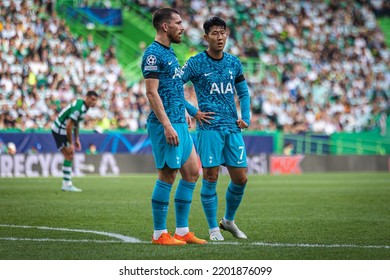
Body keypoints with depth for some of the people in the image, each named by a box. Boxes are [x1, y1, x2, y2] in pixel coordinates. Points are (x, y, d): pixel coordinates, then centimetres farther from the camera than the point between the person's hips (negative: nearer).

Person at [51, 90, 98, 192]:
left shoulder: (83, 106, 7)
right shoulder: (79, 108, -26)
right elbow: (68, 126, -27)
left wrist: (76, 139, 16)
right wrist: (70, 144, -21)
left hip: (63, 130, 10)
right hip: (60, 131, -10)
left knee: (69, 156, 12)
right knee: (69, 156, -11)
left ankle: (67, 184, 17)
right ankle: (66, 184, -9)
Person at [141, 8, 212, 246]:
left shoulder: (169, 53, 18)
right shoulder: (153, 54, -12)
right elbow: (152, 92, -18)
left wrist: (185, 112, 20)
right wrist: (167, 125, -22)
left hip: (179, 124, 10)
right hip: (165, 124, -10)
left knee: (192, 172, 9)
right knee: (167, 176, -6)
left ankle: (182, 230, 15)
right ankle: (160, 234, 2)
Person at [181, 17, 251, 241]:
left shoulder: (234, 62, 11)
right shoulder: (196, 63, -4)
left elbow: (243, 92, 21)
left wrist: (245, 117, 7)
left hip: (233, 128, 5)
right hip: (209, 128, -5)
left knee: (241, 178, 4)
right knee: (210, 177, -5)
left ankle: (229, 220, 25)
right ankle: (213, 228, 7)